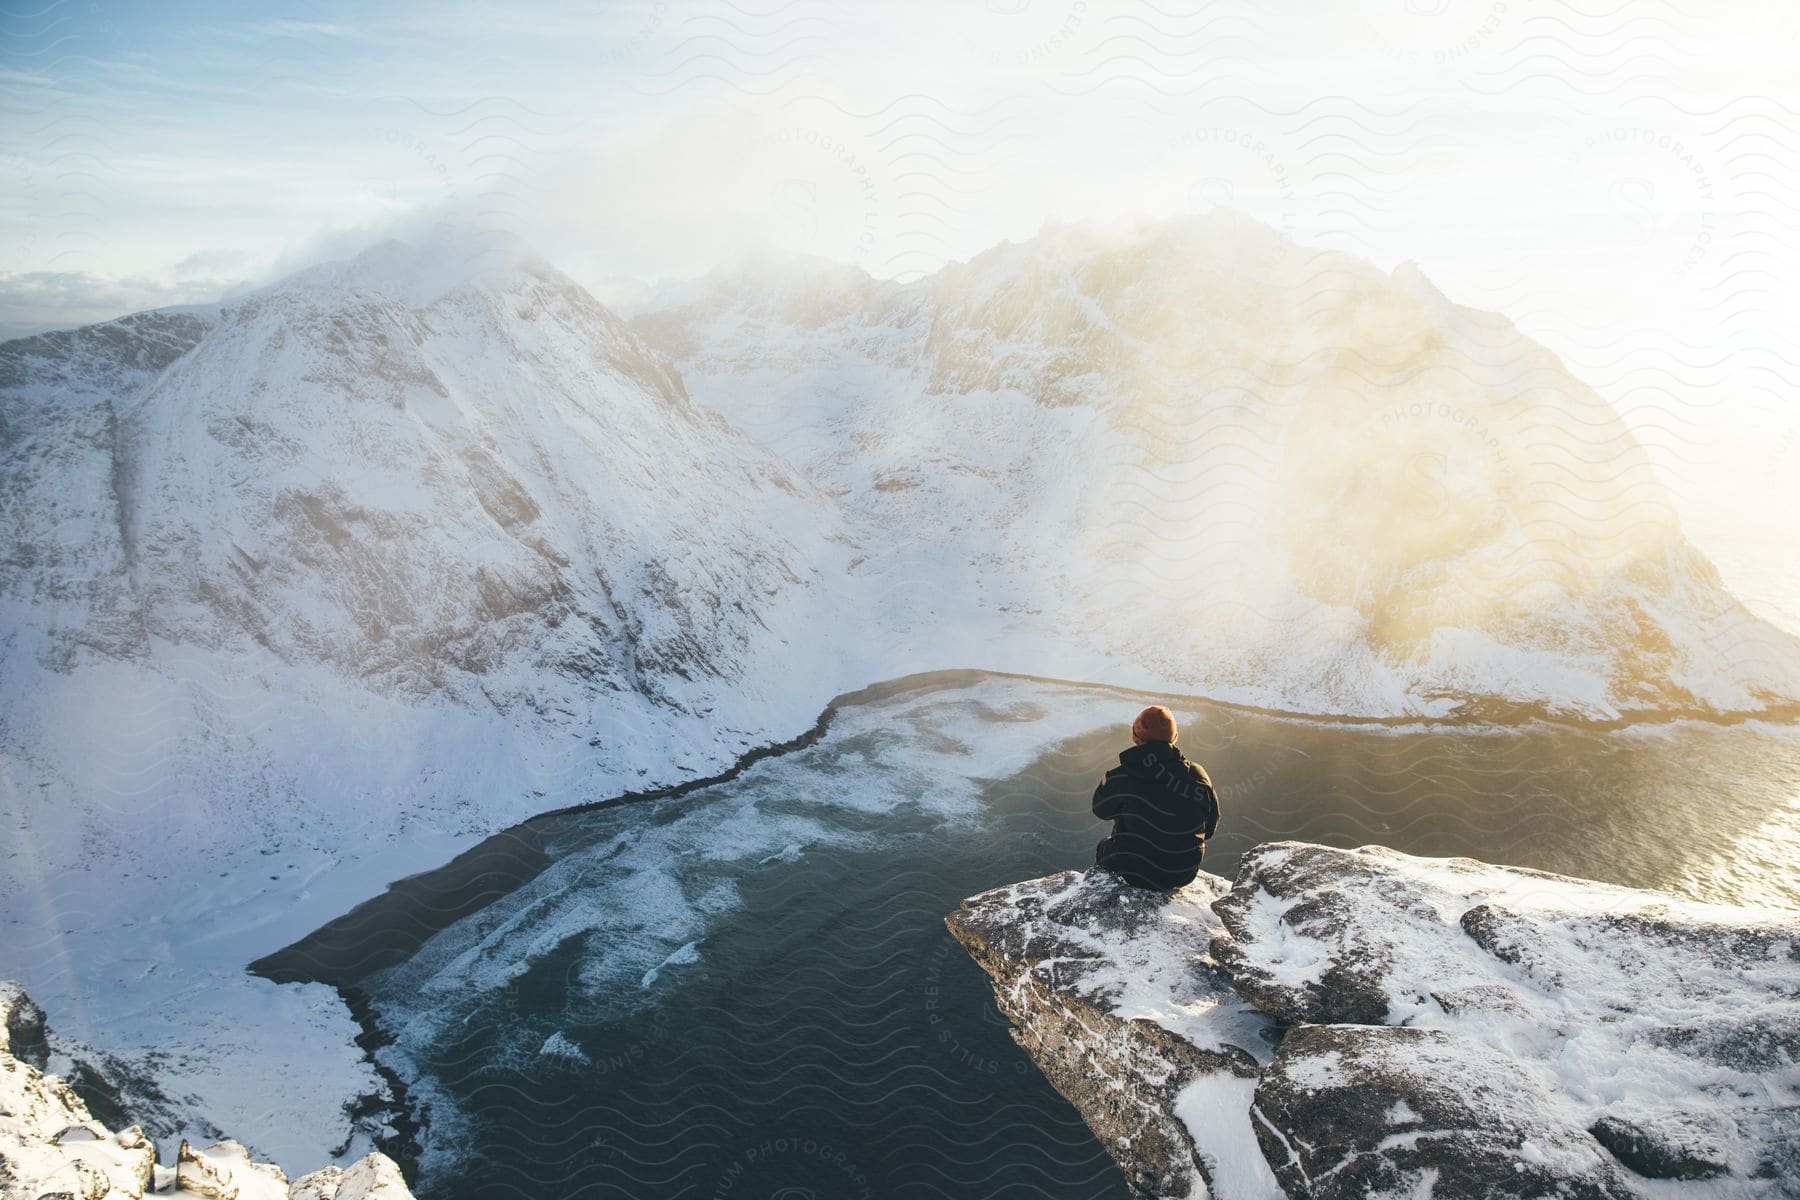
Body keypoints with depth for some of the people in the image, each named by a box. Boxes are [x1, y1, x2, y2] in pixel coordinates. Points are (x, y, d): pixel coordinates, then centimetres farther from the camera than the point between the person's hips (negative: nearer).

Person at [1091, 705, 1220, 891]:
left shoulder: (1121, 779, -23)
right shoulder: (1197, 775, -14)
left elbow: (1101, 809, -1)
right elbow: (1210, 826, 0)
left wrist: (1104, 783, 16)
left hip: (1135, 875, -3)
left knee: (1103, 847, 28)